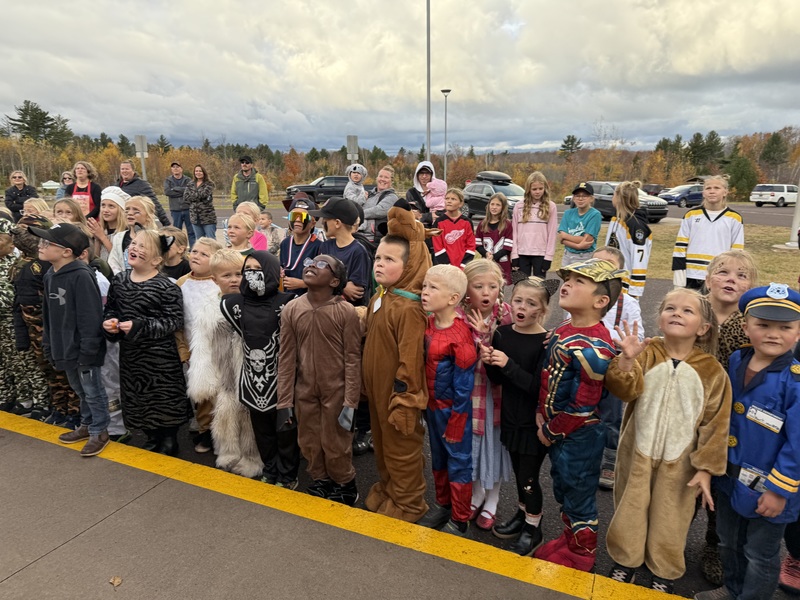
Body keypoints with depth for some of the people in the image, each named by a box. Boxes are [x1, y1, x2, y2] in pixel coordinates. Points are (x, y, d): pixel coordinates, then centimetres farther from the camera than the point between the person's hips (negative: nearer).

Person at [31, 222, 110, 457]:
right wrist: (48, 345, 13)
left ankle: (99, 432, 23)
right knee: (80, 390, 23)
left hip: (82, 349, -8)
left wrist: (87, 351, -20)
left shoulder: (81, 276, -21)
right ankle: (87, 425, 39)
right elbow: (48, 315, 14)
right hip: (65, 348, 8)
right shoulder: (50, 276, 6)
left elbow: (91, 317, -22)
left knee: (93, 391, 8)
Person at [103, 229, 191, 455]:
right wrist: (110, 322, -6)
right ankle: (152, 438, 38)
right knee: (137, 398, 17)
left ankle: (169, 441, 27)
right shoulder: (119, 280, 3)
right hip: (130, 353, 6)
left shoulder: (166, 287, -17)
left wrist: (138, 327, -23)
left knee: (165, 399, 4)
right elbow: (110, 309, 16)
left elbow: (174, 321, -17)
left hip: (161, 356, -6)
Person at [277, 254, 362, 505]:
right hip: (304, 391, 4)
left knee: (336, 445, 9)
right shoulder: (291, 310, -4)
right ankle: (320, 482, 44)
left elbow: (352, 359, -11)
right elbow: (286, 359, -1)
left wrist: (350, 402, -12)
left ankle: (345, 487, 36)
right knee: (310, 444, 17)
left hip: (336, 391, -3)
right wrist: (284, 401, 0)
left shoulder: (346, 312, -14)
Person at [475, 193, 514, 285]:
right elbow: (478, 244, 7)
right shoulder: (482, 224, 9)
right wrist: (486, 254, -11)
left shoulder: (507, 224, 0)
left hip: (503, 265, -2)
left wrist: (494, 257, -15)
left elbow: (508, 247, -5)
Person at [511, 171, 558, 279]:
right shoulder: (518, 206, 5)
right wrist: (514, 254, -1)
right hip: (522, 253, 2)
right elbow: (514, 231, 5)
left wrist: (548, 256, -6)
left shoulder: (551, 206, 1)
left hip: (541, 254, -1)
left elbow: (552, 233, -1)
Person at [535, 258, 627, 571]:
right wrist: (543, 414, 3)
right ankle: (568, 542, 48)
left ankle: (580, 557, 36)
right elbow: (548, 376, 10)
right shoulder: (562, 331, 1)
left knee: (578, 498, 13)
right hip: (557, 431, 9)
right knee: (562, 491, 26)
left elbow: (582, 405, -25)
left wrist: (551, 431, -14)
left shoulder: (594, 347, -27)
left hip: (580, 436, -8)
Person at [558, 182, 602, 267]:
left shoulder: (595, 214, -8)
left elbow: (586, 240, -14)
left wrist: (565, 235, -5)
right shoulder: (568, 213, 5)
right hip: (567, 256, 5)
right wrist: (578, 246, -18)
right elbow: (561, 239, -3)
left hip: (585, 258, -4)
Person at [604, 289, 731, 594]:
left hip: (680, 460, 0)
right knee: (630, 510, 15)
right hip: (638, 452, 1)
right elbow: (624, 390, -23)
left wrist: (705, 467, -7)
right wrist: (627, 359, -40)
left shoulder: (712, 370, -9)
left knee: (670, 518, 15)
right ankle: (624, 562, 38)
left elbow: (716, 423, -5)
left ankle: (664, 574, 38)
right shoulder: (647, 353, -9)